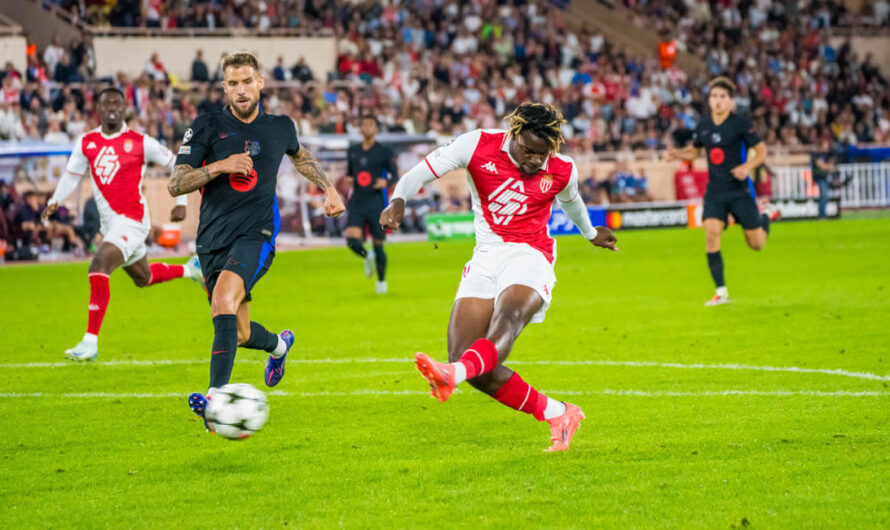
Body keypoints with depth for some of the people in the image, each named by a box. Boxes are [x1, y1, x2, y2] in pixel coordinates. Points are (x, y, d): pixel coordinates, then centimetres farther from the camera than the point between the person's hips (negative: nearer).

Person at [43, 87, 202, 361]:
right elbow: (72, 175, 13)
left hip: (132, 219, -7)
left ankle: (90, 342, -26)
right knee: (143, 278, 23)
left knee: (99, 265, -26)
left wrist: (181, 202, -2)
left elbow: (176, 165, 1)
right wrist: (54, 202, -4)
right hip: (109, 222, 7)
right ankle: (191, 270, 53)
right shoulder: (86, 142, 5)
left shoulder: (140, 142, -8)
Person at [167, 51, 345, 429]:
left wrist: (328, 188, 24)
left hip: (256, 234, -2)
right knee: (240, 334, 11)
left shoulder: (280, 128, 7)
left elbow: (299, 155, 32)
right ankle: (278, 344, 48)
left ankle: (217, 396, -39)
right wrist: (220, 166, -18)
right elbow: (175, 184, -5)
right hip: (213, 238, 2)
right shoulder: (207, 127, 0)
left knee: (223, 299, -31)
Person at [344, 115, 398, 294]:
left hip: (377, 203, -3)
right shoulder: (352, 151, 11)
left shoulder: (385, 152, -1)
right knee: (352, 239, -16)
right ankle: (367, 256, 19)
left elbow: (394, 174, 0)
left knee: (378, 244, 2)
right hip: (357, 202, 3)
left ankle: (381, 280, 21)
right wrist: (348, 179, -1)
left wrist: (386, 181, -22)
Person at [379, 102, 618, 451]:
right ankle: (556, 414, 1)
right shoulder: (478, 146, -4)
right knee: (469, 362, -12)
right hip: (486, 257, 2)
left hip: (529, 256, -2)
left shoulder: (562, 172, 1)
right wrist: (399, 199, -23)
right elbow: (423, 171, -3)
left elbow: (570, 201, 25)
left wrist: (591, 233, 45)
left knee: (508, 317, -38)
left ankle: (455, 373, -68)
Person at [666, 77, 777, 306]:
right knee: (711, 235, -16)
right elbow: (693, 151, 22)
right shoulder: (703, 127, 5)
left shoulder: (741, 124, -9)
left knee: (756, 244, 4)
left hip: (740, 190, -3)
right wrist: (676, 153, 1)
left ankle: (767, 215, 40)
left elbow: (761, 152, -5)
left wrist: (747, 166, -23)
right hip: (714, 191, 3)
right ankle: (721, 291, -9)